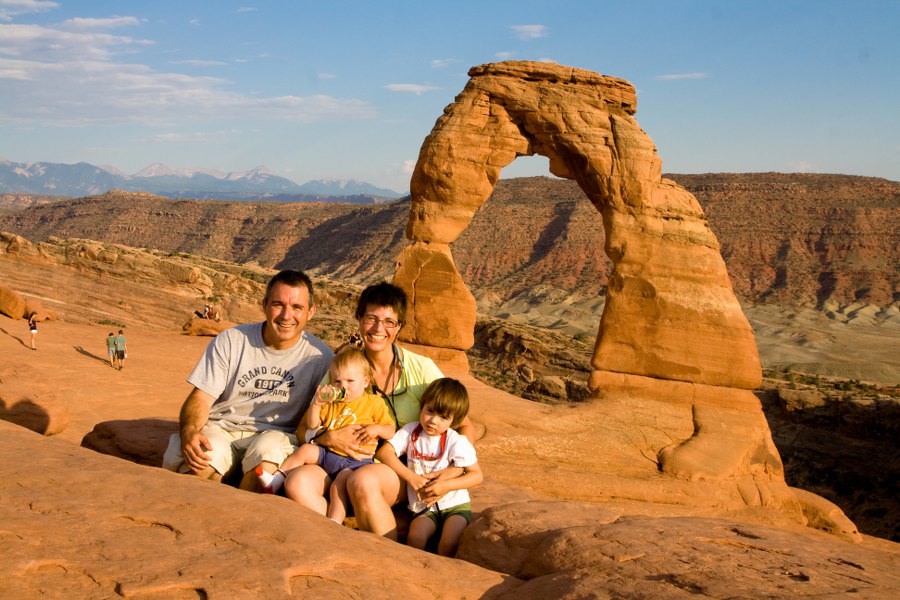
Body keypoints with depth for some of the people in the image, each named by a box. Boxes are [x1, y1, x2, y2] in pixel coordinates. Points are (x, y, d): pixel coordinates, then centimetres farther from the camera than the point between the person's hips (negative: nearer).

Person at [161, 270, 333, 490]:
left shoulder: (320, 356, -1)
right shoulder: (230, 341, 0)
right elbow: (201, 397, -1)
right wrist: (189, 431, -22)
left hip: (276, 433, 0)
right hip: (222, 428, 0)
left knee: (267, 451, -36)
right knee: (199, 464, -33)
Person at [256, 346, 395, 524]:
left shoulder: (374, 403, 4)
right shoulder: (330, 403, 18)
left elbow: (390, 431, 3)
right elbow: (311, 426, 13)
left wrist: (376, 429, -19)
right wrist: (315, 404, -2)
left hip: (355, 460, -6)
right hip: (328, 452, 6)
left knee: (338, 485, -26)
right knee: (305, 450, -10)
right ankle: (275, 481, -4)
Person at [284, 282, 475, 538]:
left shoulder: (421, 368, -2)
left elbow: (465, 427, 2)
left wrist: (455, 469, -16)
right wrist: (330, 437, -17)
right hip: (351, 465, 3)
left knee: (363, 480, -36)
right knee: (297, 482, -28)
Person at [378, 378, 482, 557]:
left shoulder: (455, 442, -9)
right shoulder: (411, 431, 1)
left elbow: (477, 475, -8)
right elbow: (384, 452, -6)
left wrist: (445, 486, -21)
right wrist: (410, 477, -15)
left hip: (455, 504, -2)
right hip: (424, 508, 2)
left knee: (449, 544, -25)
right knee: (415, 538, -25)